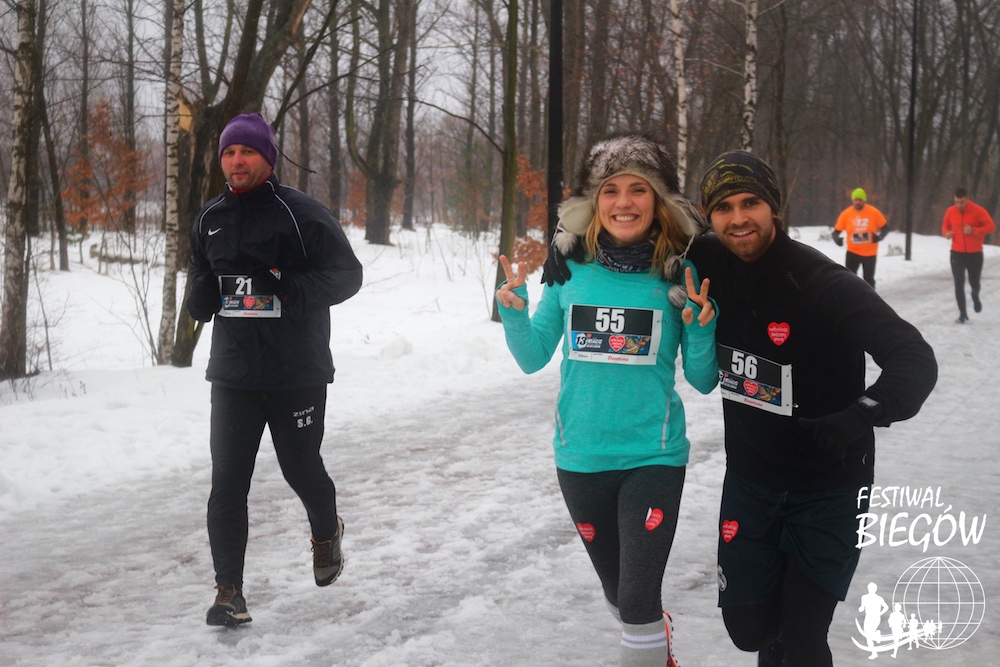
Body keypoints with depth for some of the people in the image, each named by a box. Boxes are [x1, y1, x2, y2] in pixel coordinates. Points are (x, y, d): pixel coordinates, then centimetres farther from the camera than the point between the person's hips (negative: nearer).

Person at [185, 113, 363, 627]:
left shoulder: (302, 213, -8)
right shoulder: (210, 219, 9)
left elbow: (347, 275, -9)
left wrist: (286, 289, -23)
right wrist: (202, 296, -2)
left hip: (297, 372, -3)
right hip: (232, 372, 4)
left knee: (301, 469, 10)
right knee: (228, 479, -3)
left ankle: (326, 532, 43)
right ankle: (229, 591, 5)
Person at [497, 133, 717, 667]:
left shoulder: (680, 276, -7)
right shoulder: (571, 268, -3)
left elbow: (702, 381, -1)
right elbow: (533, 358, 5)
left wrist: (701, 329, -18)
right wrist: (513, 312, -12)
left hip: (653, 456, -3)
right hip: (581, 456, 3)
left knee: (638, 600, -9)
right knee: (615, 588, 21)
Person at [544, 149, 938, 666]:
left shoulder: (822, 284, -22)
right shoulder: (709, 264, -8)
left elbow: (914, 359, -27)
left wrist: (861, 415, -42)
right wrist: (569, 236, -6)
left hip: (829, 484, -4)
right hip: (750, 477, 4)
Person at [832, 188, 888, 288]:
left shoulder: (874, 212, -9)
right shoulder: (846, 214, -8)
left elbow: (884, 228, 0)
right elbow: (836, 231, -4)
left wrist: (880, 236, -20)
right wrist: (837, 239, -26)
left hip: (870, 253, 0)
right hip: (852, 252, 0)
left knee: (868, 280, 11)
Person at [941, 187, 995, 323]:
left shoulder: (978, 211, -12)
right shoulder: (951, 211, -3)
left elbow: (991, 227, -11)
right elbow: (945, 225, 13)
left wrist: (973, 230, -24)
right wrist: (946, 233, -10)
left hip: (975, 254, -1)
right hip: (957, 253, 2)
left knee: (974, 282, 8)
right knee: (959, 284, -4)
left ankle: (975, 297, 44)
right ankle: (963, 313, 4)